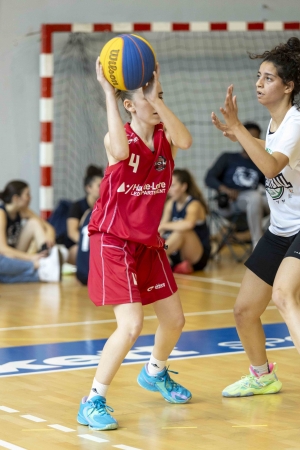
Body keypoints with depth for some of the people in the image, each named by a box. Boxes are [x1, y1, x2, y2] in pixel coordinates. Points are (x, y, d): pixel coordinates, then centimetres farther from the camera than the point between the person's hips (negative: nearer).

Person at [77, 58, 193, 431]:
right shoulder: (117, 138, -13)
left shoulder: (164, 136, -1)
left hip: (148, 243, 7)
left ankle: (154, 373, 47)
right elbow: (121, 151, -40)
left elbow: (185, 141, -26)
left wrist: (157, 96, -29)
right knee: (131, 325, -20)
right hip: (113, 242, -6)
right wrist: (108, 94, -35)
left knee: (174, 319, 16)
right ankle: (92, 403, -9)